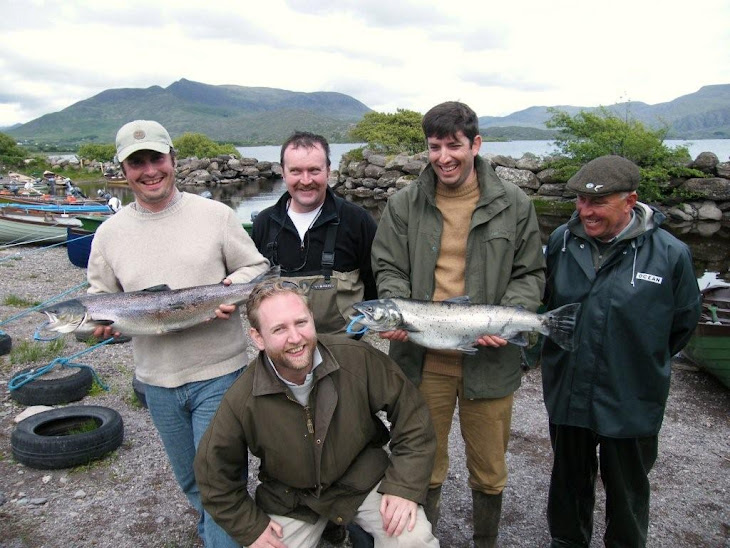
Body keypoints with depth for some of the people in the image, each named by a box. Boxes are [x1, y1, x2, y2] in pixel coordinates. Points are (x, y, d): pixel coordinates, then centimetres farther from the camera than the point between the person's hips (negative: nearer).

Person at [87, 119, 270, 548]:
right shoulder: (110, 233, 2)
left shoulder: (215, 214, -5)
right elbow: (100, 291, 12)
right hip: (157, 380, 4)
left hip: (219, 373, -4)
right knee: (190, 482, 23)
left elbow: (256, 267, 0)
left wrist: (234, 289, -20)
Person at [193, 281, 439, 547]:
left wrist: (405, 487, -18)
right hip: (290, 500, 2)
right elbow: (214, 473, -3)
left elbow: (410, 413, -12)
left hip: (364, 476, -1)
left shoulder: (359, 358, -22)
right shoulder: (241, 402, -20)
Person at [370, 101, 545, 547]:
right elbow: (389, 268, 4)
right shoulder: (404, 205, 1)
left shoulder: (514, 204, 0)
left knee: (489, 468, 16)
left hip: (489, 357, 0)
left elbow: (530, 273, 4)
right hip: (424, 358, 0)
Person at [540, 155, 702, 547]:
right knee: (569, 484, 23)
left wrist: (646, 364, 6)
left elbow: (684, 322, 0)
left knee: (628, 493, 20)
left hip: (632, 403, -2)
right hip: (566, 394, 3)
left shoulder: (670, 254, -16)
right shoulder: (561, 240, -7)